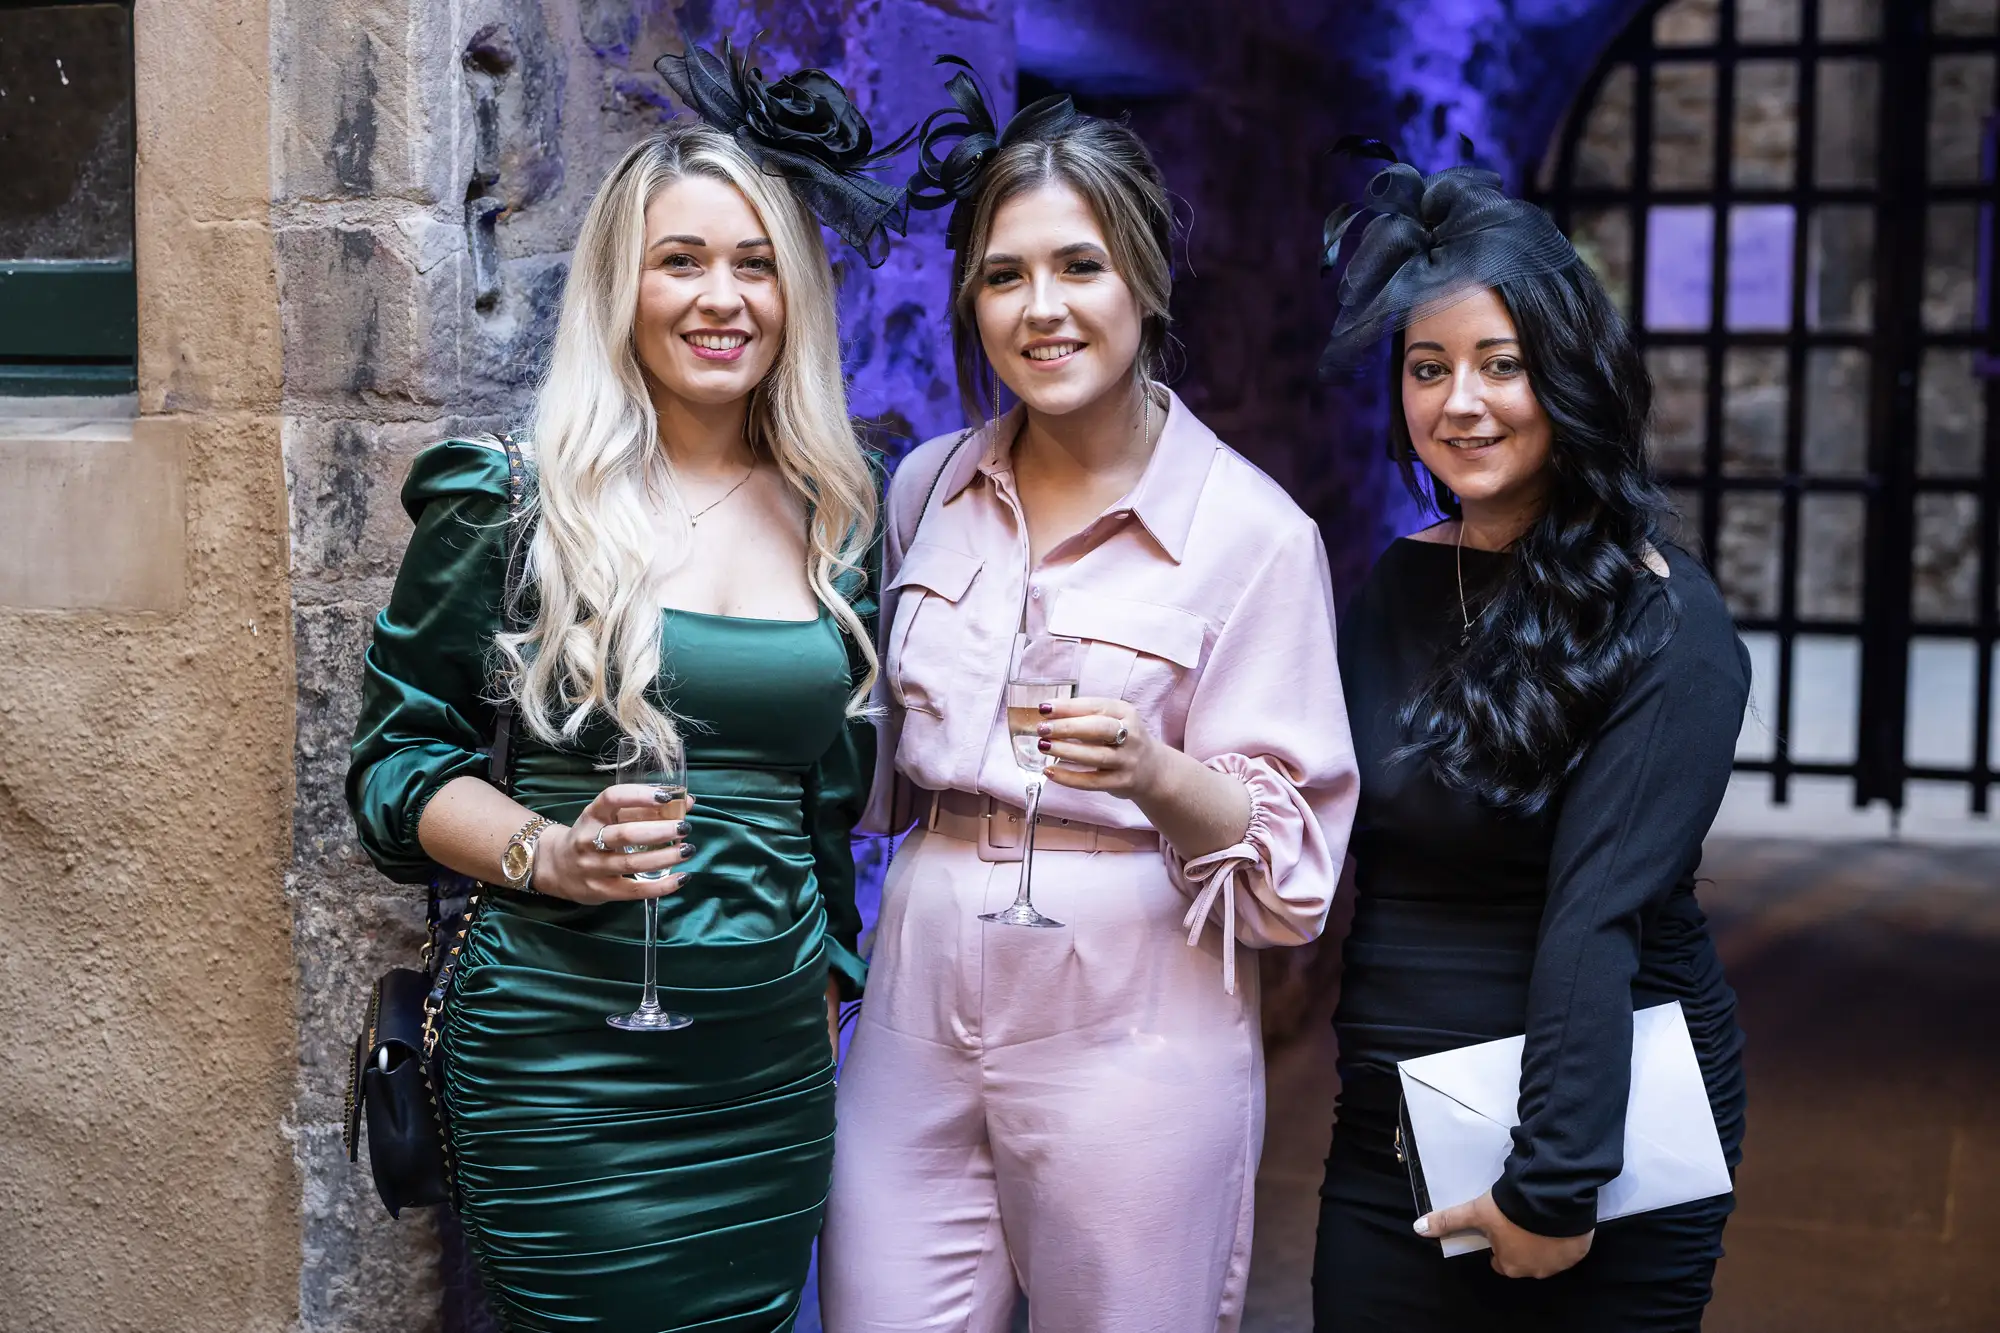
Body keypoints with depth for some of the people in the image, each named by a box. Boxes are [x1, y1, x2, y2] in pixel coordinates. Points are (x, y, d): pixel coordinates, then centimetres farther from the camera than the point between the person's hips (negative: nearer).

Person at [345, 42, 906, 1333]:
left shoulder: (832, 520, 7)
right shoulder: (512, 500, -6)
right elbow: (395, 755, -2)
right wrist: (545, 854, -18)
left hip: (775, 1067, 4)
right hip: (568, 1066, -4)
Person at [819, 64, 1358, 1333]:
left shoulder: (1252, 531, -9)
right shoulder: (928, 489, 6)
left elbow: (1292, 862, -10)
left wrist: (1153, 773, -26)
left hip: (1132, 1028, -4)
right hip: (920, 1005, 4)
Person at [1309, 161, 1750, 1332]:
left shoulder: (1658, 622, -14)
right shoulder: (1396, 587, 4)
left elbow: (1598, 917, -20)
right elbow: (1353, 858, 9)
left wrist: (1556, 1184, -22)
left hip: (1607, 1129, -5)